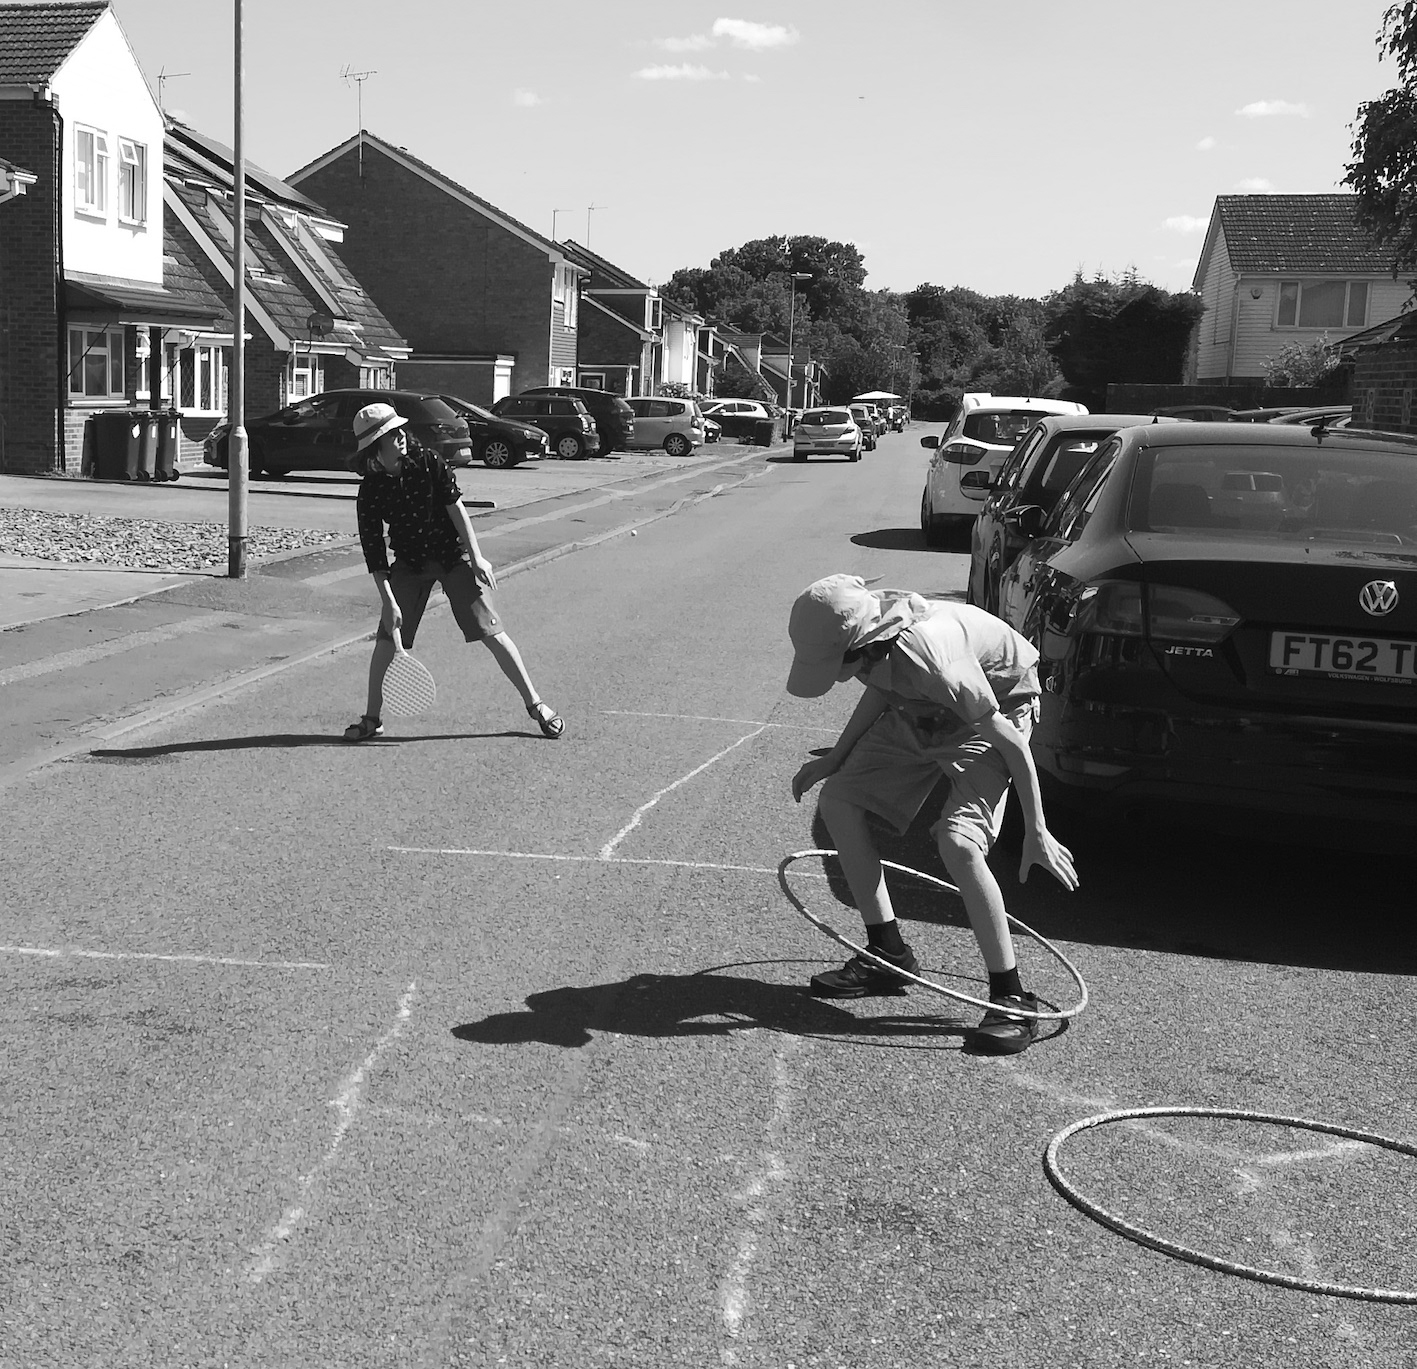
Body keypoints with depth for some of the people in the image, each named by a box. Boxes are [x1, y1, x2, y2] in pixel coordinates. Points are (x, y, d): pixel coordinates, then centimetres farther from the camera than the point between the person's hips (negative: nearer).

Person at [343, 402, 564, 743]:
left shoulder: (429, 463, -13)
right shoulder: (370, 491, -11)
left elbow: (455, 508, -9)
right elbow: (374, 551, -11)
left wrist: (476, 557, -12)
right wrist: (388, 601, -17)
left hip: (454, 557, -1)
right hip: (410, 564, 1)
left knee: (491, 632, -5)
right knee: (387, 637, -6)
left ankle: (535, 704, 3)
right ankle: (372, 718, 9)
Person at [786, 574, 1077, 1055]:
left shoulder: (929, 657, -40)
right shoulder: (852, 635, -19)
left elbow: (1011, 741, -30)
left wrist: (1037, 833, -24)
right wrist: (835, 758, 7)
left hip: (996, 711, -8)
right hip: (918, 712, 8)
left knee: (958, 843, -26)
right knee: (838, 798, 2)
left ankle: (1011, 998, -14)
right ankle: (888, 953, 12)